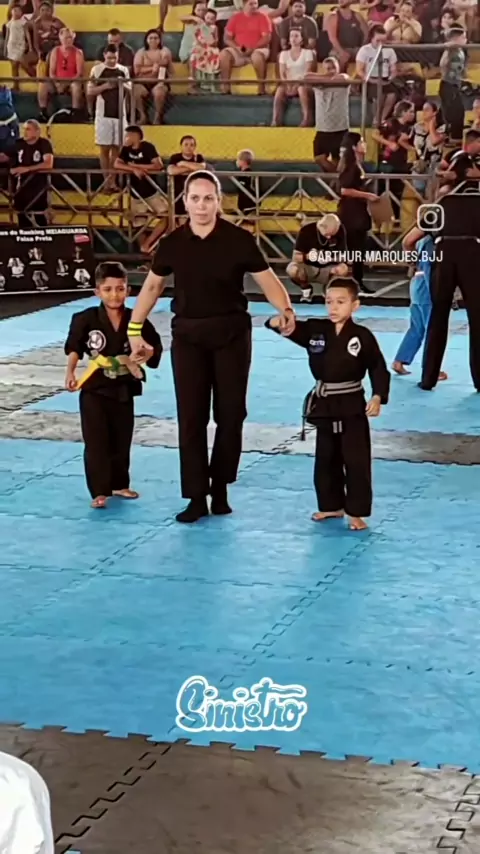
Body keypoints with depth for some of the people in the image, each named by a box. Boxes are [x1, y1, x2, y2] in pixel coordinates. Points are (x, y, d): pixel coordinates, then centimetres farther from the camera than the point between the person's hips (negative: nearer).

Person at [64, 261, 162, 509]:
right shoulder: (85, 319, -12)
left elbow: (154, 348, 4)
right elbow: (74, 347, -5)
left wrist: (143, 354, -15)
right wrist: (70, 372, -16)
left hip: (124, 390, 3)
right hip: (94, 389, -3)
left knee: (121, 441, 15)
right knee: (96, 443, -5)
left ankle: (119, 484, 32)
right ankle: (100, 491, 0)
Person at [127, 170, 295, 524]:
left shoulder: (239, 239, -9)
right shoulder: (172, 243, -2)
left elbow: (267, 279, -11)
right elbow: (153, 286, 10)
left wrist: (285, 309, -30)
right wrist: (135, 329, 9)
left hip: (231, 332, -1)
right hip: (187, 334, 1)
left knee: (231, 413, 6)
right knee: (191, 417, 0)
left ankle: (220, 488, 24)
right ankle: (197, 497, 7)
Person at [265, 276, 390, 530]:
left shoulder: (362, 337, -9)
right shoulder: (315, 329, -1)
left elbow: (378, 369, -5)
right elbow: (291, 327, -8)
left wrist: (378, 397, -16)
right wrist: (281, 322, -32)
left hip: (352, 405, -4)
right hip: (324, 405, 4)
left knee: (356, 460, -2)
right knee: (326, 459, 15)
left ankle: (356, 512, 8)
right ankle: (331, 506, 29)